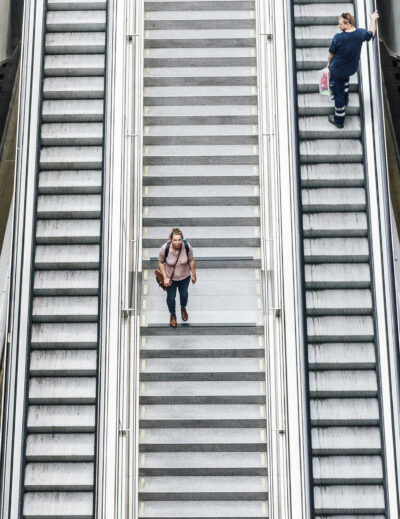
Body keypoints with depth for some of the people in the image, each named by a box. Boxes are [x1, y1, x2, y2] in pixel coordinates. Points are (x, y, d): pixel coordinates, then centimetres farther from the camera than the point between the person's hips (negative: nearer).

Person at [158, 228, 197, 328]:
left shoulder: (187, 246, -27)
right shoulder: (165, 249, -31)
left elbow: (191, 261, -10)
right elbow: (161, 263, -13)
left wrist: (194, 275, 0)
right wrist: (165, 277, -16)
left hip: (185, 277, 1)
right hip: (170, 278, -1)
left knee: (184, 294, 28)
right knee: (171, 297, 21)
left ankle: (183, 308, 62)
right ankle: (172, 314, 52)